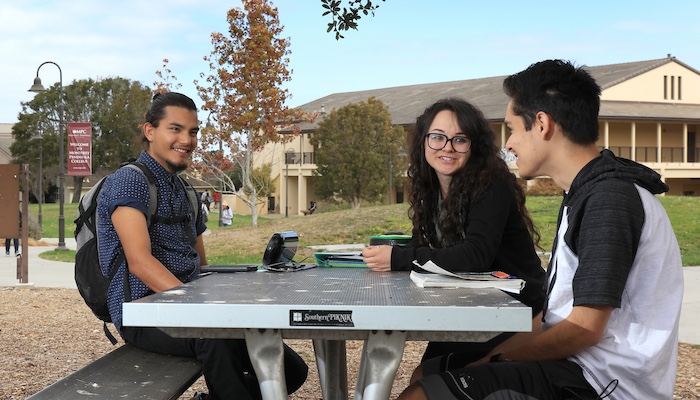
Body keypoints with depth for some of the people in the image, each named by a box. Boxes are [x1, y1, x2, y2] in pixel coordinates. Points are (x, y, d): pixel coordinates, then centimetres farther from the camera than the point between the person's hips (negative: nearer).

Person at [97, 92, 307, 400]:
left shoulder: (185, 192, 19)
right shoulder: (128, 181, -8)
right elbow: (140, 262, -20)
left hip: (187, 308, 8)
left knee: (291, 370, -2)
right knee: (215, 336, -40)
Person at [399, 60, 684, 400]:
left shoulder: (610, 199, -17)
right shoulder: (584, 196, 16)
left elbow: (585, 328, -20)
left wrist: (496, 358, -9)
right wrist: (487, 357, 6)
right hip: (575, 366, 10)